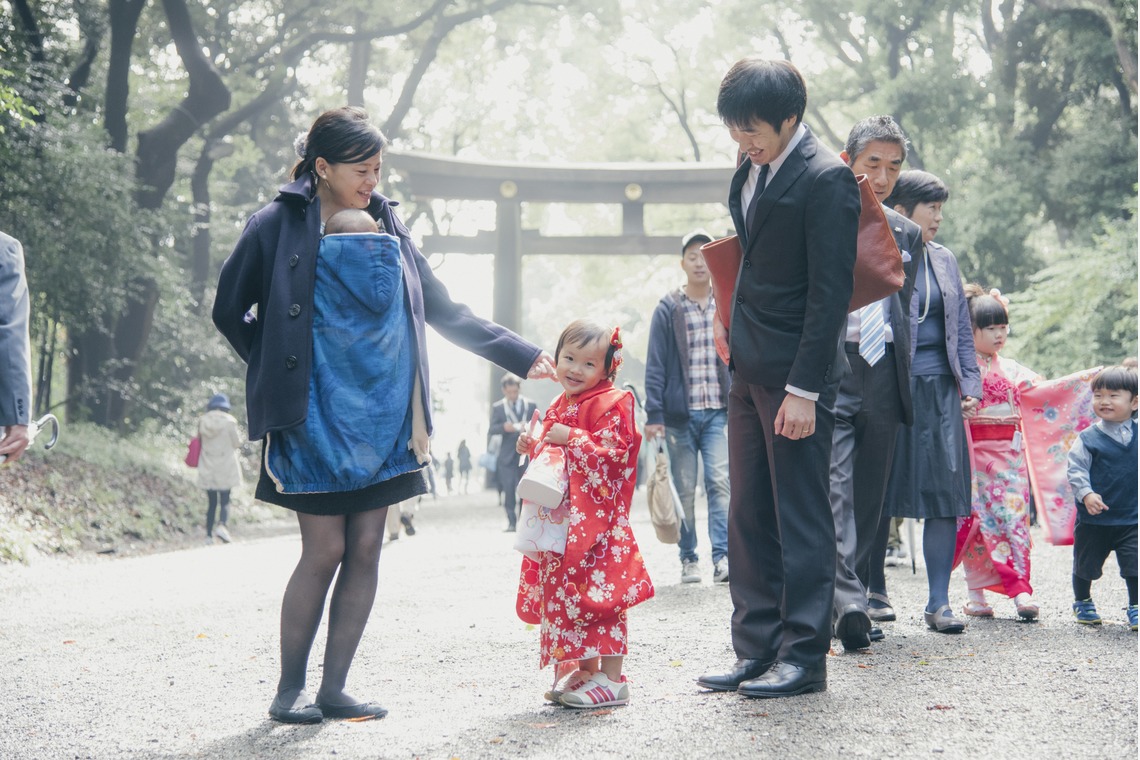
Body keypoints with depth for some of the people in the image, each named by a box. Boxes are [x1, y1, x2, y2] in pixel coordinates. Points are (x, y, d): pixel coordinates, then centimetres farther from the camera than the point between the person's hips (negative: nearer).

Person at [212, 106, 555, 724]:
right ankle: (289, 690, 9)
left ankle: (333, 689, 12)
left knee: (365, 551, 2)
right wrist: (280, 372, 3)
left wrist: (523, 356, 9)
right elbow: (230, 311, 6)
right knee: (324, 550, -6)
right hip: (315, 417, -4)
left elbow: (445, 313, 14)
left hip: (380, 414, 5)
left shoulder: (386, 227, 12)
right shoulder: (277, 226, -2)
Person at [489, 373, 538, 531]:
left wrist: (529, 427, -17)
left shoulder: (531, 405, 5)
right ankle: (511, 522, -5)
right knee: (508, 489, -7)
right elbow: (491, 430, 1)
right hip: (507, 455, 0)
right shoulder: (497, 407, 6)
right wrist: (503, 427, -19)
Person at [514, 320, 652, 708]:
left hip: (595, 519, -9)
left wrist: (570, 438, -22)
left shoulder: (611, 403, -8)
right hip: (560, 520, 9)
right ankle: (584, 671, 20)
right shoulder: (559, 407, 18)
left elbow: (612, 453, -19)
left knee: (598, 595, -10)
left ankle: (611, 679, -6)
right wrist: (532, 446, 10)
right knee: (563, 593, 10)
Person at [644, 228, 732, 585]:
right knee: (685, 490, 3)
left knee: (719, 483, -12)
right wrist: (654, 414, -6)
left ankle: (722, 557, -14)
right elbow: (655, 365, 0)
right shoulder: (668, 308, 3)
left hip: (719, 412, 1)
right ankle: (688, 560, 10)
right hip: (680, 414, -1)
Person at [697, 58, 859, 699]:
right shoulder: (752, 171, 12)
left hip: (795, 374, -9)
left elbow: (830, 291, -16)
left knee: (801, 518, -1)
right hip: (749, 370, 9)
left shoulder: (827, 178, -13)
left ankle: (805, 657, 7)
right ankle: (758, 650, 18)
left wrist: (804, 388, -18)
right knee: (749, 518, 10)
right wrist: (728, 319, 13)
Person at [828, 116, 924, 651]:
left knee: (870, 496, 9)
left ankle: (858, 599, 16)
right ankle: (848, 601, -23)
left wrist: (903, 377, 15)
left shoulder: (907, 234, 15)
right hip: (829, 368, -5)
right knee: (835, 488, -16)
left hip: (882, 372, 5)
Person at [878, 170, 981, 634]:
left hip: (940, 390, 5)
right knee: (881, 493, 2)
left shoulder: (945, 260, 16)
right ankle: (875, 591, 16)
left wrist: (970, 385, 10)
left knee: (945, 494, -2)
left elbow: (962, 329, 19)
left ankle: (938, 603, 2)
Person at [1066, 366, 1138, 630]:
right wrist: (1086, 494, -25)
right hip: (1094, 518, -1)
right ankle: (1082, 602, 36)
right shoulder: (1088, 438, -7)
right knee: (1086, 564, 13)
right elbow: (1076, 469, -11)